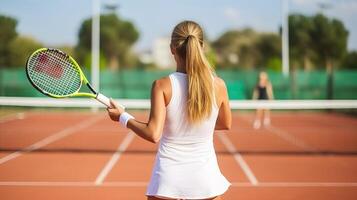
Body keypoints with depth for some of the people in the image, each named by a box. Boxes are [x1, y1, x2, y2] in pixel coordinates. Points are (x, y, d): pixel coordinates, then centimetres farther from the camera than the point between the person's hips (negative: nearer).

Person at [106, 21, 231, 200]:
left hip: (169, 178, -2)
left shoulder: (162, 85, -12)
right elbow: (226, 124, 12)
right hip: (205, 178, 2)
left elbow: (153, 134, -17)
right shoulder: (218, 85, -5)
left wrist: (123, 117, -4)